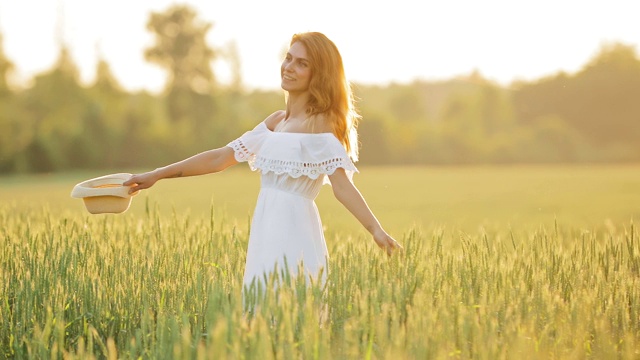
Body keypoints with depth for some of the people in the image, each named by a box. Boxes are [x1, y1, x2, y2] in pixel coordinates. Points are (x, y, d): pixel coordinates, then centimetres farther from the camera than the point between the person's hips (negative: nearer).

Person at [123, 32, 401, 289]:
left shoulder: (320, 122, -7)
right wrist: (157, 175, 16)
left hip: (292, 232, -8)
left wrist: (376, 229, -34)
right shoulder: (277, 121, 16)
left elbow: (341, 184, -19)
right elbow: (220, 158, 17)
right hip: (267, 233, 8)